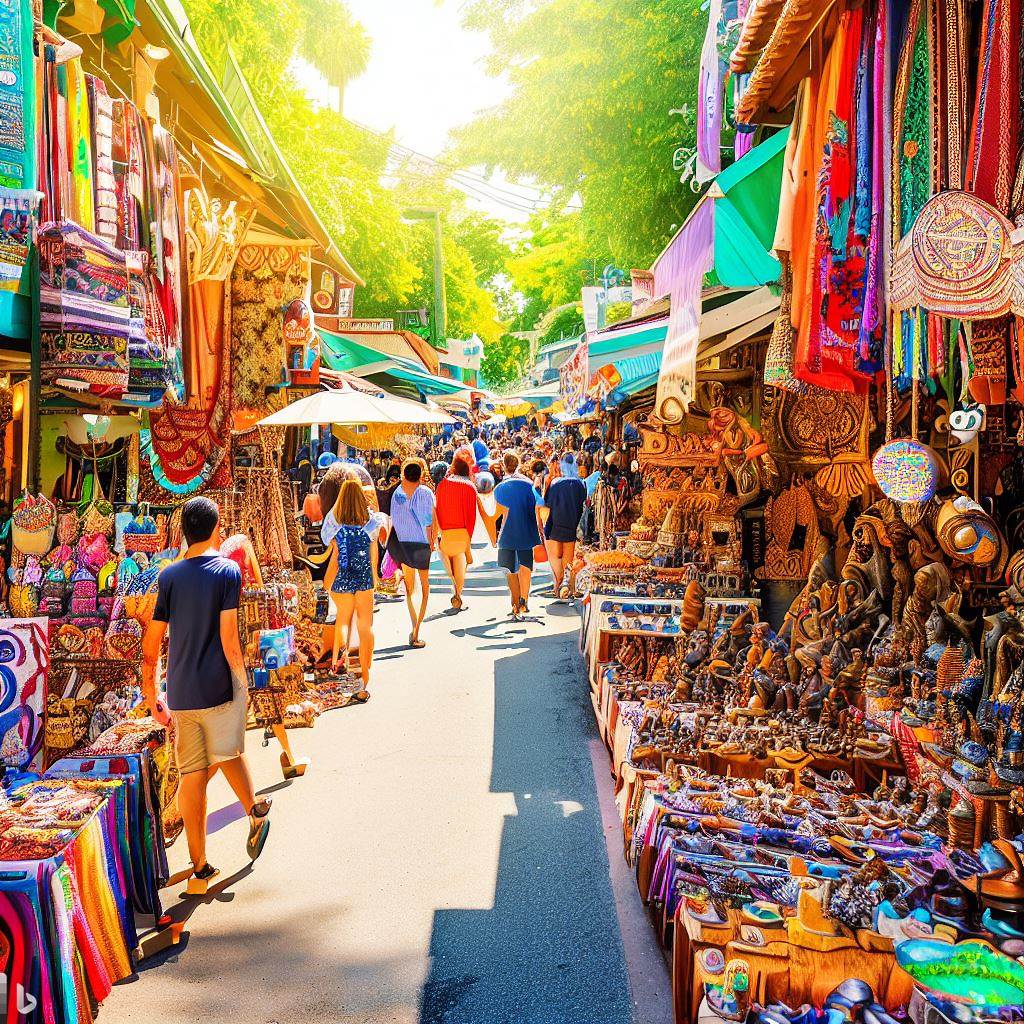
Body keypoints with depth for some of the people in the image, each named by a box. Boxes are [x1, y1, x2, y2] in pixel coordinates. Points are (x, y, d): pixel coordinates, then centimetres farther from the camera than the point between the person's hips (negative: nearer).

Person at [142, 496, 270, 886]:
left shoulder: (169, 577, 5)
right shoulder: (227, 570, -6)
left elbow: (151, 646, 5)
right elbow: (229, 640, -12)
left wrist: (151, 696, 12)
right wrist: (243, 684, -1)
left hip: (180, 693, 4)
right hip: (219, 687, -3)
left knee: (192, 774, 9)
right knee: (228, 753, 21)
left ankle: (200, 864, 16)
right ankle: (255, 813, 15)